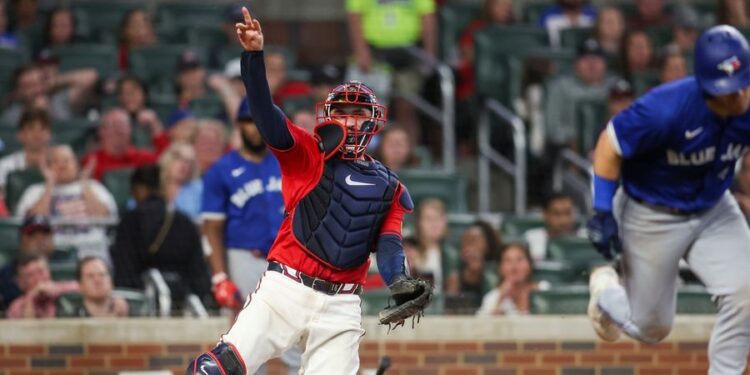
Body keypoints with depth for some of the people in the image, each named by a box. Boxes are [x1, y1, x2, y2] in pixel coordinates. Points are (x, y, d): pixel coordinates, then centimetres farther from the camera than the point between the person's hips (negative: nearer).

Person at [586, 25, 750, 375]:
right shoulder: (667, 109, -34)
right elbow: (610, 145, -20)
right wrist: (603, 212, -20)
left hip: (714, 211, 4)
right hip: (652, 217, -4)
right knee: (651, 328, 8)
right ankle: (605, 288, 41)